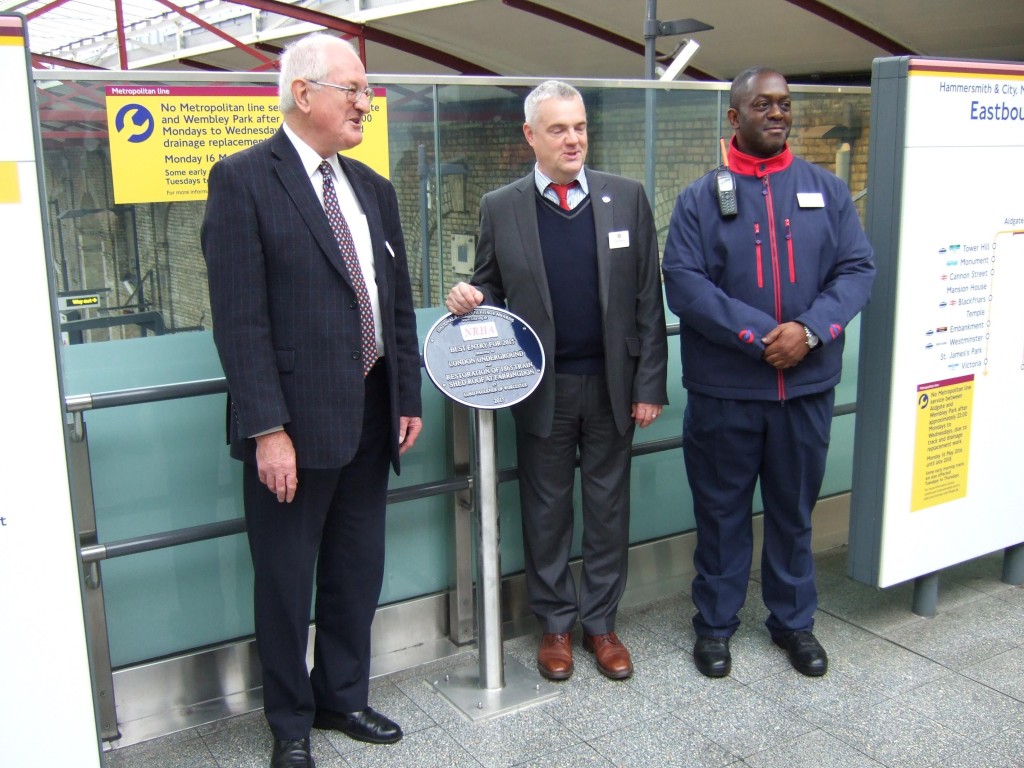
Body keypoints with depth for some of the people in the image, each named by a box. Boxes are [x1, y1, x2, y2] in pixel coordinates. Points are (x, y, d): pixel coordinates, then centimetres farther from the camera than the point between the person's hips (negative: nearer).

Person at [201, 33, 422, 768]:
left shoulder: (373, 189, 12)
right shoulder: (244, 180, -9)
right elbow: (240, 318, -15)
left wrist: (409, 397, 10)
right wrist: (268, 429, -19)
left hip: (369, 416, 6)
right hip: (294, 420, -6)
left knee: (358, 570, 17)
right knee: (286, 581, 9)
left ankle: (343, 696, 37)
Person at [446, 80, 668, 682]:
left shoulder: (627, 198, 0)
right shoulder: (500, 208, -1)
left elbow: (648, 298, 0)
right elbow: (492, 287, 9)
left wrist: (650, 383, -4)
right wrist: (470, 297, -16)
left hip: (612, 384, 1)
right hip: (542, 388, 0)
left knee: (609, 506, 11)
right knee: (547, 508, 11)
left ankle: (601, 621, 28)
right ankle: (556, 622, 28)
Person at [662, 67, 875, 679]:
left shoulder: (828, 191, 6)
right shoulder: (701, 198, -1)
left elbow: (857, 269, 0)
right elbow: (684, 283, -11)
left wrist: (808, 330, -17)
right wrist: (759, 334, -20)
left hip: (807, 385, 2)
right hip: (724, 388, -2)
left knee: (794, 509, 15)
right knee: (721, 511, 10)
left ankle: (794, 620, 33)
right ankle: (715, 623, 27)